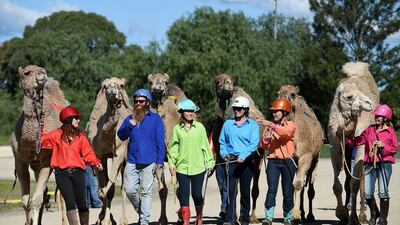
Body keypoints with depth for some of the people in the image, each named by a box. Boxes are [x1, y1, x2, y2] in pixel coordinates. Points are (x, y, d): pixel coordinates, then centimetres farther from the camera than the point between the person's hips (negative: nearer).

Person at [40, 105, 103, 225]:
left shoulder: (80, 136, 9)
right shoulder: (57, 135, 5)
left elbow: (87, 152, 3)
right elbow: (42, 141, 7)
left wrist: (96, 162, -12)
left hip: (77, 172, 2)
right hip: (62, 173, -2)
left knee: (81, 203, 2)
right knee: (70, 202, -11)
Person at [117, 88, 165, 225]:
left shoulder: (155, 119, 2)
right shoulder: (130, 119, 12)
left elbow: (160, 142, 0)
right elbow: (121, 135, 7)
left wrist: (160, 162, -6)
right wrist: (129, 125, -11)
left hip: (149, 163, -3)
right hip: (132, 161, 3)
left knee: (146, 192, 0)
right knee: (129, 189, -3)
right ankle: (140, 211, 21)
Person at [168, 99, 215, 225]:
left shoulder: (199, 127, 4)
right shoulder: (177, 129, 4)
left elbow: (205, 145, 8)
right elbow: (173, 148, 6)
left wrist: (209, 162, 7)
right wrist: (171, 164, -1)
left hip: (198, 167, 0)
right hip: (182, 167, 0)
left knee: (197, 195, 2)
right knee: (184, 195, -1)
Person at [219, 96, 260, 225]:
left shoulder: (252, 125, 2)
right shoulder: (228, 124, 10)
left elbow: (254, 143, -8)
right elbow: (222, 141, 16)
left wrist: (243, 156, -19)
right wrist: (224, 153, -2)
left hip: (247, 161, -1)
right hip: (231, 160, 1)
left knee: (245, 191, 7)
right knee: (231, 190, -8)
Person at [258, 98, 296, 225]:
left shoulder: (291, 125, 1)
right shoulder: (270, 126, 12)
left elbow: (286, 132, -24)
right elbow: (264, 146, 16)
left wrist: (271, 125, -33)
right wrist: (265, 138, -5)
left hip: (287, 161, -2)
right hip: (273, 161, 2)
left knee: (288, 192, 4)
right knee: (272, 189, -12)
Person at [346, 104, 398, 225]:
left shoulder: (390, 131, 1)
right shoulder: (369, 130, 11)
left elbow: (394, 149, 3)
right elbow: (357, 141, 10)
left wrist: (383, 145, -12)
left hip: (384, 164, -3)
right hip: (370, 164, 3)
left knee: (383, 192, -3)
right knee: (367, 193, -1)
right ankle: (374, 214, 23)